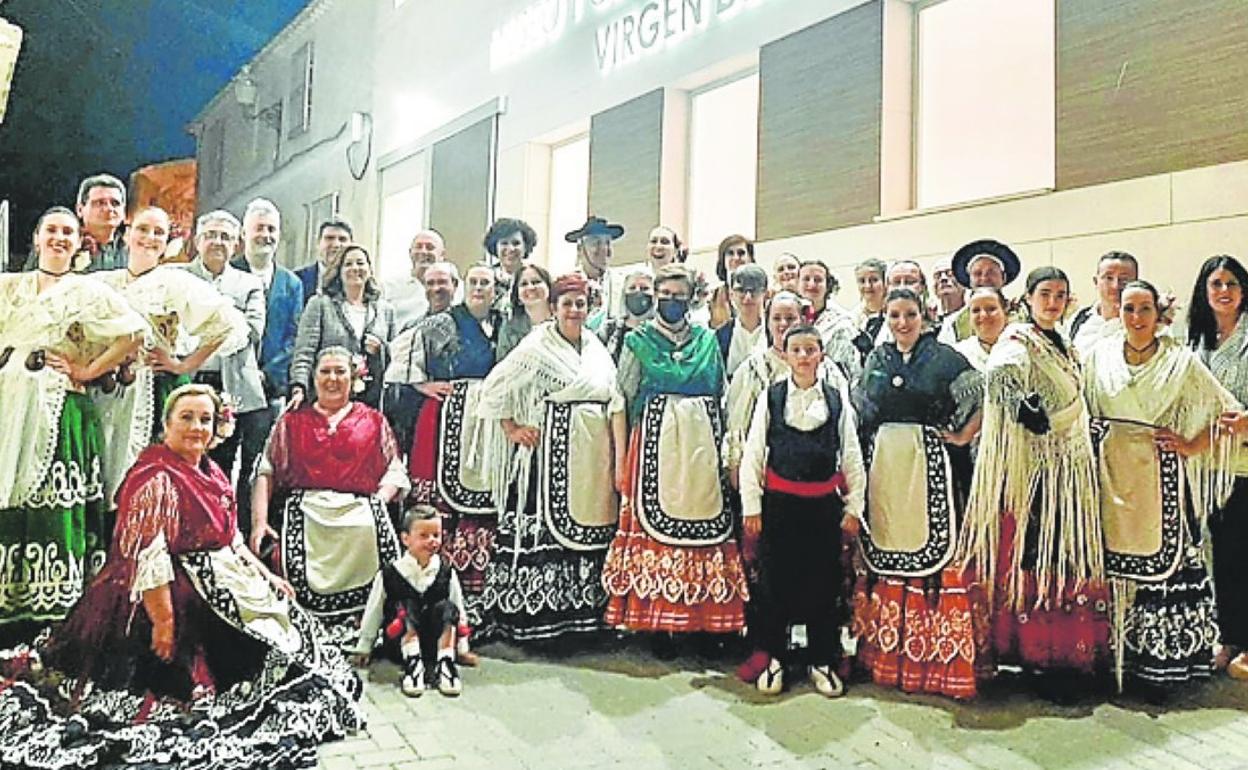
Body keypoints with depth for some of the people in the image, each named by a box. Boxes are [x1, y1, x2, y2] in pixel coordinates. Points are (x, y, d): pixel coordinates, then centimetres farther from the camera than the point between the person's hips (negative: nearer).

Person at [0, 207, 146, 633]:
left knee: (53, 503, -6)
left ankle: (51, 607, -1)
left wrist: (89, 371, -5)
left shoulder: (88, 291, 5)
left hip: (58, 412, -3)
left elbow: (135, 332, -6)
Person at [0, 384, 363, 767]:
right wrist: (163, 621, -25)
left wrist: (266, 576, 11)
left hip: (222, 580, 9)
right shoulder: (156, 478, -17)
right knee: (265, 633, -10)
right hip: (179, 592, -9)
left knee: (283, 610, 8)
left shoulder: (209, 473, 11)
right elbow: (148, 557, -23)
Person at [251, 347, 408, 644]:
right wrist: (259, 522, -2)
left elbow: (395, 472, 12)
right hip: (306, 510, 1)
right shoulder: (292, 421, 23)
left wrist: (376, 505, -7)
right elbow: (266, 472, 12)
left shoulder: (374, 422, 21)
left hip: (360, 511, 0)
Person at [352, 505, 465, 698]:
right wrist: (363, 648, 11)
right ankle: (413, 664, -32)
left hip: (436, 643, 1)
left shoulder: (446, 573, 1)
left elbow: (459, 613, 8)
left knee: (446, 608, -24)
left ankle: (444, 664, -27)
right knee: (407, 608, -26)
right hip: (401, 643, -1)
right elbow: (373, 613, 6)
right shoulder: (389, 574, -4)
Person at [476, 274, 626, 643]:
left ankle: (582, 613, 17)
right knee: (544, 528, -6)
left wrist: (620, 456, 0)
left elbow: (615, 403, 9)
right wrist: (512, 429, -4)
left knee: (589, 529, 7)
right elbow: (494, 388, -3)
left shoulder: (598, 349, 13)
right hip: (552, 451, -5)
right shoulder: (537, 346, -3)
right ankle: (533, 615, 3)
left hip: (594, 455, 5)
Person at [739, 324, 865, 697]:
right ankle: (774, 658, 23)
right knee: (774, 581, 7)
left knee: (824, 583, 8)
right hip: (779, 503, 0)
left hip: (824, 504, 1)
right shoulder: (770, 398, 0)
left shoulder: (838, 400, 3)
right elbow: (752, 455, 0)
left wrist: (854, 507, 3)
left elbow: (852, 459, 6)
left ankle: (823, 661, 23)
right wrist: (751, 506, -3)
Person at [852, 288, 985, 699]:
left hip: (929, 465, -4)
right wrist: (864, 456, 9)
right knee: (885, 550, 7)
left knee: (932, 547, -5)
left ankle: (940, 656, 5)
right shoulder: (876, 359, 12)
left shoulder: (944, 358, 0)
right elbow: (859, 411, 18)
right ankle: (888, 651, 17)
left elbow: (985, 396, -4)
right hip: (884, 465, 4)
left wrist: (963, 436, -8)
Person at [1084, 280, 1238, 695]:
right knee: (1114, 562, 4)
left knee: (1163, 560, -1)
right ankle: (1118, 656, 16)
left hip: (1159, 473, -1)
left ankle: (1160, 660, 12)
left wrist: (1192, 446, -5)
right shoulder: (1099, 356, 6)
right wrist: (1091, 460, 1)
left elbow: (1228, 410, 4)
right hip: (1112, 473, 2)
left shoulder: (1180, 360, 1)